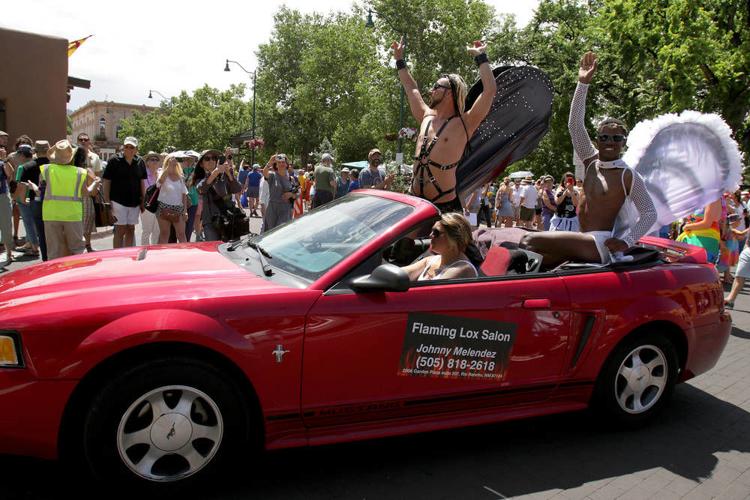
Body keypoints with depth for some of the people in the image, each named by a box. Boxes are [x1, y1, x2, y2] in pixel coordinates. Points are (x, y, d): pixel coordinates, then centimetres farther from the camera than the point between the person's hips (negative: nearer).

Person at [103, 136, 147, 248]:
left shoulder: (140, 162, 6)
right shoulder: (114, 161, -5)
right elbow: (107, 182, -4)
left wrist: (143, 201, 8)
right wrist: (107, 202, -10)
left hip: (134, 202, 4)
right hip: (118, 201, -4)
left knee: (131, 230, 10)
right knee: (120, 230, -5)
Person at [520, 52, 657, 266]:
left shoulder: (628, 176, -4)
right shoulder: (591, 161, 12)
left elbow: (650, 213, -3)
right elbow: (575, 125, 6)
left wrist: (626, 242, -14)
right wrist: (583, 84, 1)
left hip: (600, 244, -7)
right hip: (583, 242, 7)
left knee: (529, 242, -22)